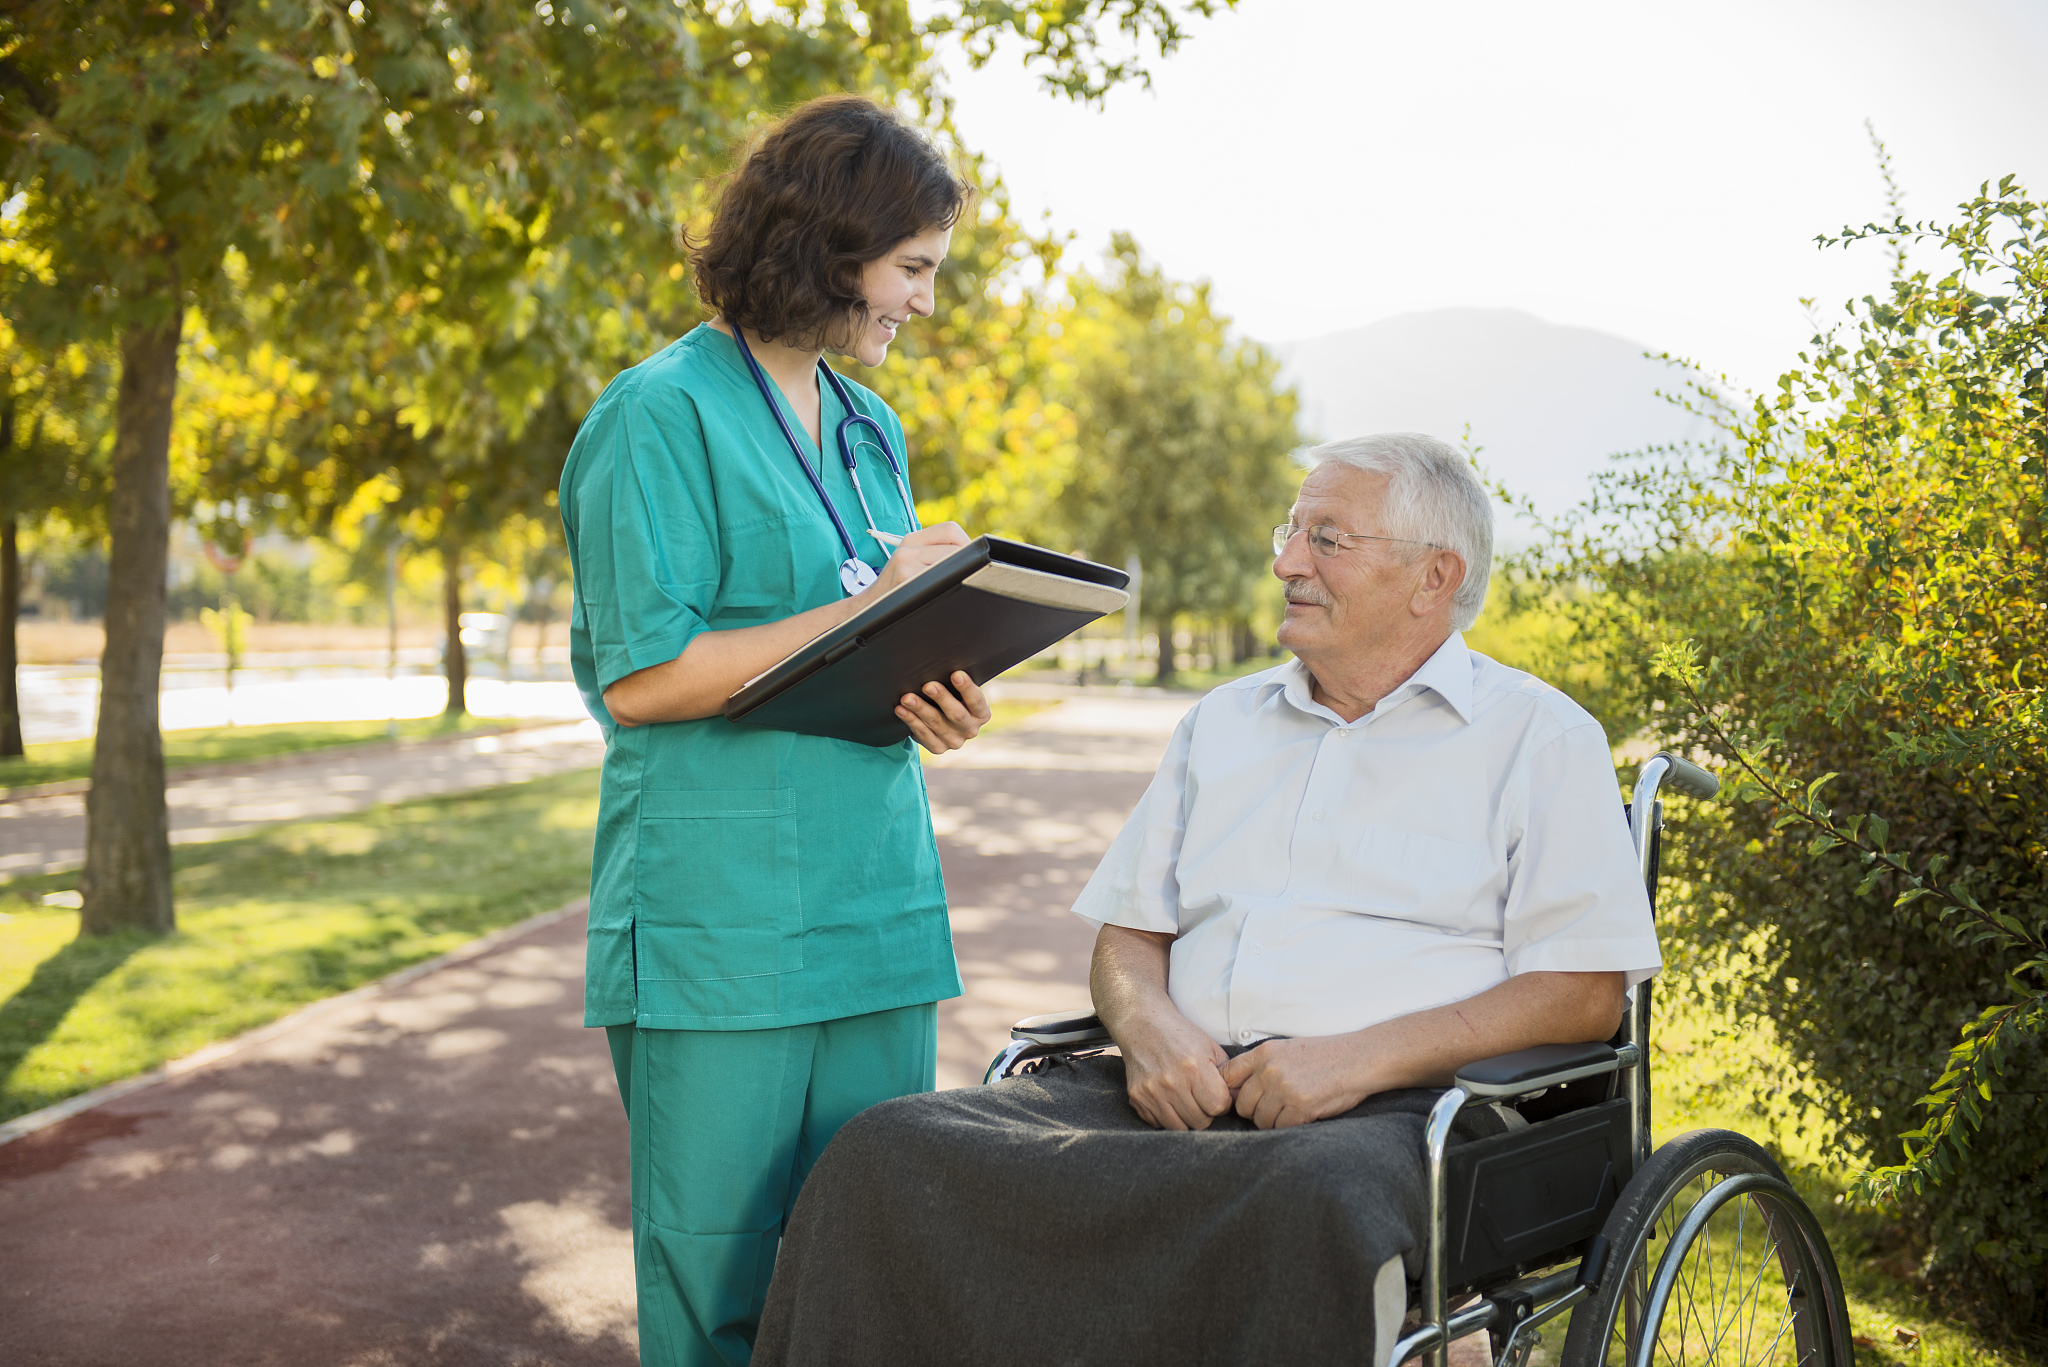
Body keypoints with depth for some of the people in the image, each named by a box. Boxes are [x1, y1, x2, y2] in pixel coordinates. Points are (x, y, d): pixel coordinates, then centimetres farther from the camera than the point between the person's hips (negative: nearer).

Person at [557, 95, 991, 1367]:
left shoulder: (871, 430, 16)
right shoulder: (663, 414, -7)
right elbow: (639, 677, -13)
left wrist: (941, 701, 0)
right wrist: (870, 613, -14)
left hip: (875, 910, 7)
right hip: (719, 927, -7)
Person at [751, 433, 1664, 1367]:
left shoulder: (1542, 738, 8)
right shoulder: (1223, 722, 24)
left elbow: (1585, 994, -1)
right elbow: (1126, 934, 23)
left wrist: (1362, 1058, -14)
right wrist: (1146, 1021, -2)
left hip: (1398, 1113, -4)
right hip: (1184, 1094, 5)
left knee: (1315, 1202, -42)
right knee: (891, 1153, -22)